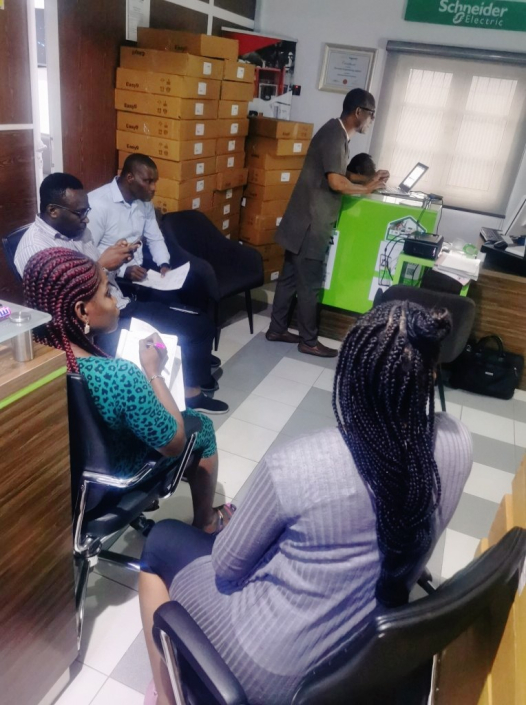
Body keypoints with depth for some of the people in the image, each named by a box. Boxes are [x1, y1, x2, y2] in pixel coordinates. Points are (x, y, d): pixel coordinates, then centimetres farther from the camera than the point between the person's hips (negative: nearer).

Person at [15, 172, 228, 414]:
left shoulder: (77, 229, 10)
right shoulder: (34, 246, -15)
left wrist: (115, 259, -3)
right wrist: (102, 265, -24)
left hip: (122, 308, 9)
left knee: (201, 324, 6)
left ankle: (193, 390, 20)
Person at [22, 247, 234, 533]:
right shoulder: (119, 378, -39)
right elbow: (174, 444, -23)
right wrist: (153, 371, -17)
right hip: (114, 480, -5)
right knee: (201, 424, 17)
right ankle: (205, 522, 38)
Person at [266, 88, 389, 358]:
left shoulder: (337, 133, 15)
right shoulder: (335, 135, -16)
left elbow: (336, 174, 19)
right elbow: (335, 182, -25)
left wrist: (367, 180, 9)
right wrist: (366, 188, -11)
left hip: (306, 221, 10)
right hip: (310, 224, -10)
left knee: (290, 277, 15)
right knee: (310, 284, 0)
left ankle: (277, 328, 26)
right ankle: (309, 341, 12)